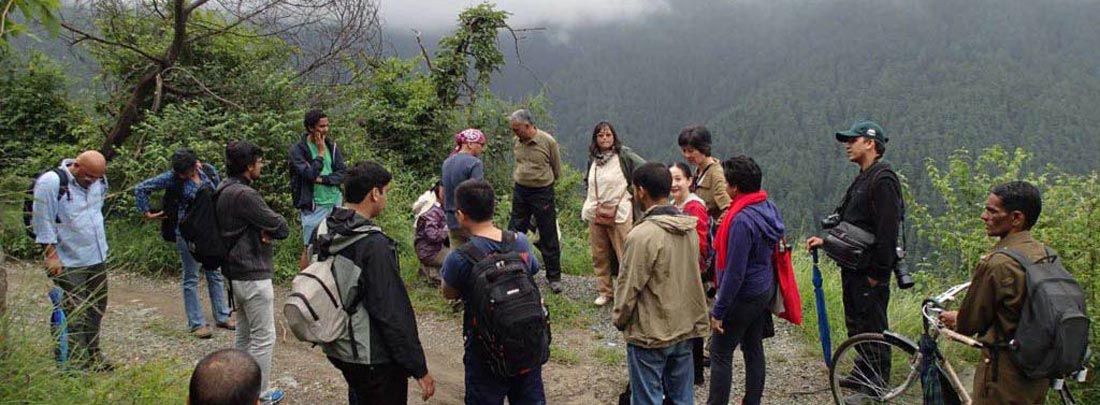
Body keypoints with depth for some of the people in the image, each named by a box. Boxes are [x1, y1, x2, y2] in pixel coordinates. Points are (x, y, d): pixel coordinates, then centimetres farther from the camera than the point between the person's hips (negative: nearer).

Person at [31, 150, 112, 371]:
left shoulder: (99, 181, 6)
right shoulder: (51, 182, -15)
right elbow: (42, 222, -14)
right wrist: (51, 255, -15)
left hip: (97, 258, 7)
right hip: (69, 263, -7)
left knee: (97, 307, 14)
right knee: (75, 313, -4)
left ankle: (93, 356, 27)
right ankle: (77, 363, 4)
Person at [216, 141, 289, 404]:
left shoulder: (224, 191, 9)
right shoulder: (244, 195, -23)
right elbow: (282, 228, -20)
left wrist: (263, 230, -10)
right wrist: (270, 230, 0)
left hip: (235, 272, 10)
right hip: (253, 275, -10)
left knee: (244, 334, 20)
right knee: (264, 338, 0)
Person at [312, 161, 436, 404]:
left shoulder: (323, 233, 0)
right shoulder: (374, 245, -25)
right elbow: (393, 313, -24)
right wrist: (419, 369, -18)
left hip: (336, 349, 8)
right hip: (373, 358, -8)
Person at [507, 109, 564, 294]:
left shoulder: (548, 141, -12)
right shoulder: (517, 142, 1)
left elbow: (557, 170, 0)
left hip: (542, 193, -5)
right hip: (520, 191, 5)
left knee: (548, 237, 3)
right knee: (514, 232, 9)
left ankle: (554, 277, 14)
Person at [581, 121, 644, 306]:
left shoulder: (624, 155, -8)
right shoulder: (592, 158, 9)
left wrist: (633, 191, -2)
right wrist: (589, 199, 14)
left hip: (619, 213, -6)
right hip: (595, 213, 6)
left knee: (625, 255, -6)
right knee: (599, 255, 11)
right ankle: (604, 291, 22)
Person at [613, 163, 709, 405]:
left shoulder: (642, 235, -22)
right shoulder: (690, 229, 1)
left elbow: (629, 287, -17)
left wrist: (618, 319, 0)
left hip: (649, 335, -7)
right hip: (685, 329, 7)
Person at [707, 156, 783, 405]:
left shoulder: (741, 220, -26)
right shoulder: (769, 208, 2)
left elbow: (734, 272, -25)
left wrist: (718, 310, -17)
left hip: (743, 296, -9)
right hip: (764, 291, 9)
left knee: (720, 354, 1)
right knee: (753, 348, 18)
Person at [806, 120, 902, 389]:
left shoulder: (883, 180, -16)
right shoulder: (863, 179, 16)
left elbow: (888, 230, -21)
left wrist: (878, 272, -21)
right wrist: (825, 241, 11)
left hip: (870, 271, -10)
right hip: (853, 268, 10)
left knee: (873, 328, -1)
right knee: (855, 324, 18)